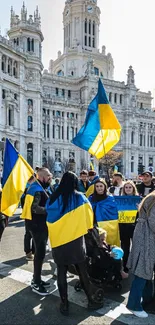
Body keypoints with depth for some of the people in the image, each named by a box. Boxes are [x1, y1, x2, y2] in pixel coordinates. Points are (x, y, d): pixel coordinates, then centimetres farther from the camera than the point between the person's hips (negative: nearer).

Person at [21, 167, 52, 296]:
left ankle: (36, 279, 31)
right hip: (38, 225, -10)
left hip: (39, 224, 10)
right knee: (40, 253, -2)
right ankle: (36, 284, 11)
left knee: (40, 252, 18)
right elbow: (34, 208, -28)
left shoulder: (40, 188, 13)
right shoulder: (37, 189, -19)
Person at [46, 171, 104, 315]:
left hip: (58, 241, 1)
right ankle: (91, 300, 24)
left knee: (61, 273, 12)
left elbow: (49, 220, 7)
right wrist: (84, 227, 21)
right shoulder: (80, 197, -9)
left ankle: (64, 304, 21)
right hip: (76, 241, -1)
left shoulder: (53, 199, -4)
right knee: (82, 271, 12)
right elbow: (89, 218, 2)